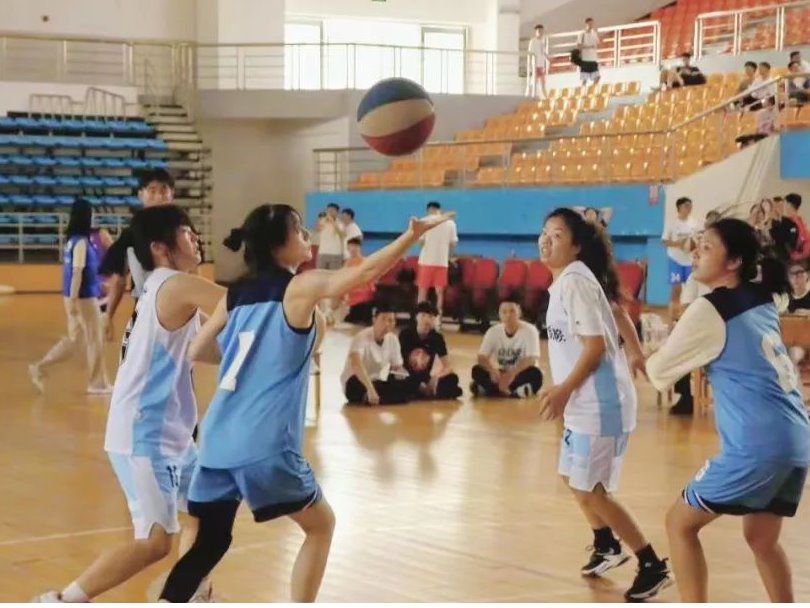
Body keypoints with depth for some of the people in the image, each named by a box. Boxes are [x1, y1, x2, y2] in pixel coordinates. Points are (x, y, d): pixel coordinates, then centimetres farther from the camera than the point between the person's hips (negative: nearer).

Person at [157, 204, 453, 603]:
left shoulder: (235, 296, 13)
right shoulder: (300, 289, -3)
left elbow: (197, 352, 20)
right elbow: (366, 272, -13)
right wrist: (413, 234, -9)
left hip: (217, 442, 6)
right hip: (265, 446, -5)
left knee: (209, 542, 14)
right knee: (320, 525, 16)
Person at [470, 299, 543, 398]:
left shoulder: (529, 330, -13)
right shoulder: (493, 331, -4)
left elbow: (531, 360, -23)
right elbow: (482, 357, -12)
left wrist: (512, 373, -39)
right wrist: (492, 370, -34)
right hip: (501, 375, 2)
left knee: (535, 374, -35)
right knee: (477, 370, -22)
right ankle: (514, 392, -32)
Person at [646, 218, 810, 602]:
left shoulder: (709, 310, -8)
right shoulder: (760, 300, 13)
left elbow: (657, 372, 1)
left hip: (756, 447, -8)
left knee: (681, 523, 8)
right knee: (761, 538, 22)